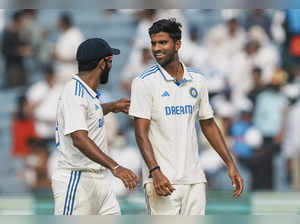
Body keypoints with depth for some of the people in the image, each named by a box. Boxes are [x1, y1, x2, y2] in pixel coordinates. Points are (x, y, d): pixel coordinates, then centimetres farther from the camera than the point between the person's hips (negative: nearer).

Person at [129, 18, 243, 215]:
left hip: (194, 177, 5)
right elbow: (141, 133, -9)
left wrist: (230, 164, 13)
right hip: (162, 178, -5)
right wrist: (155, 171, -21)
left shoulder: (197, 81, 11)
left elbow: (209, 125, 19)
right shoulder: (144, 82, -4)